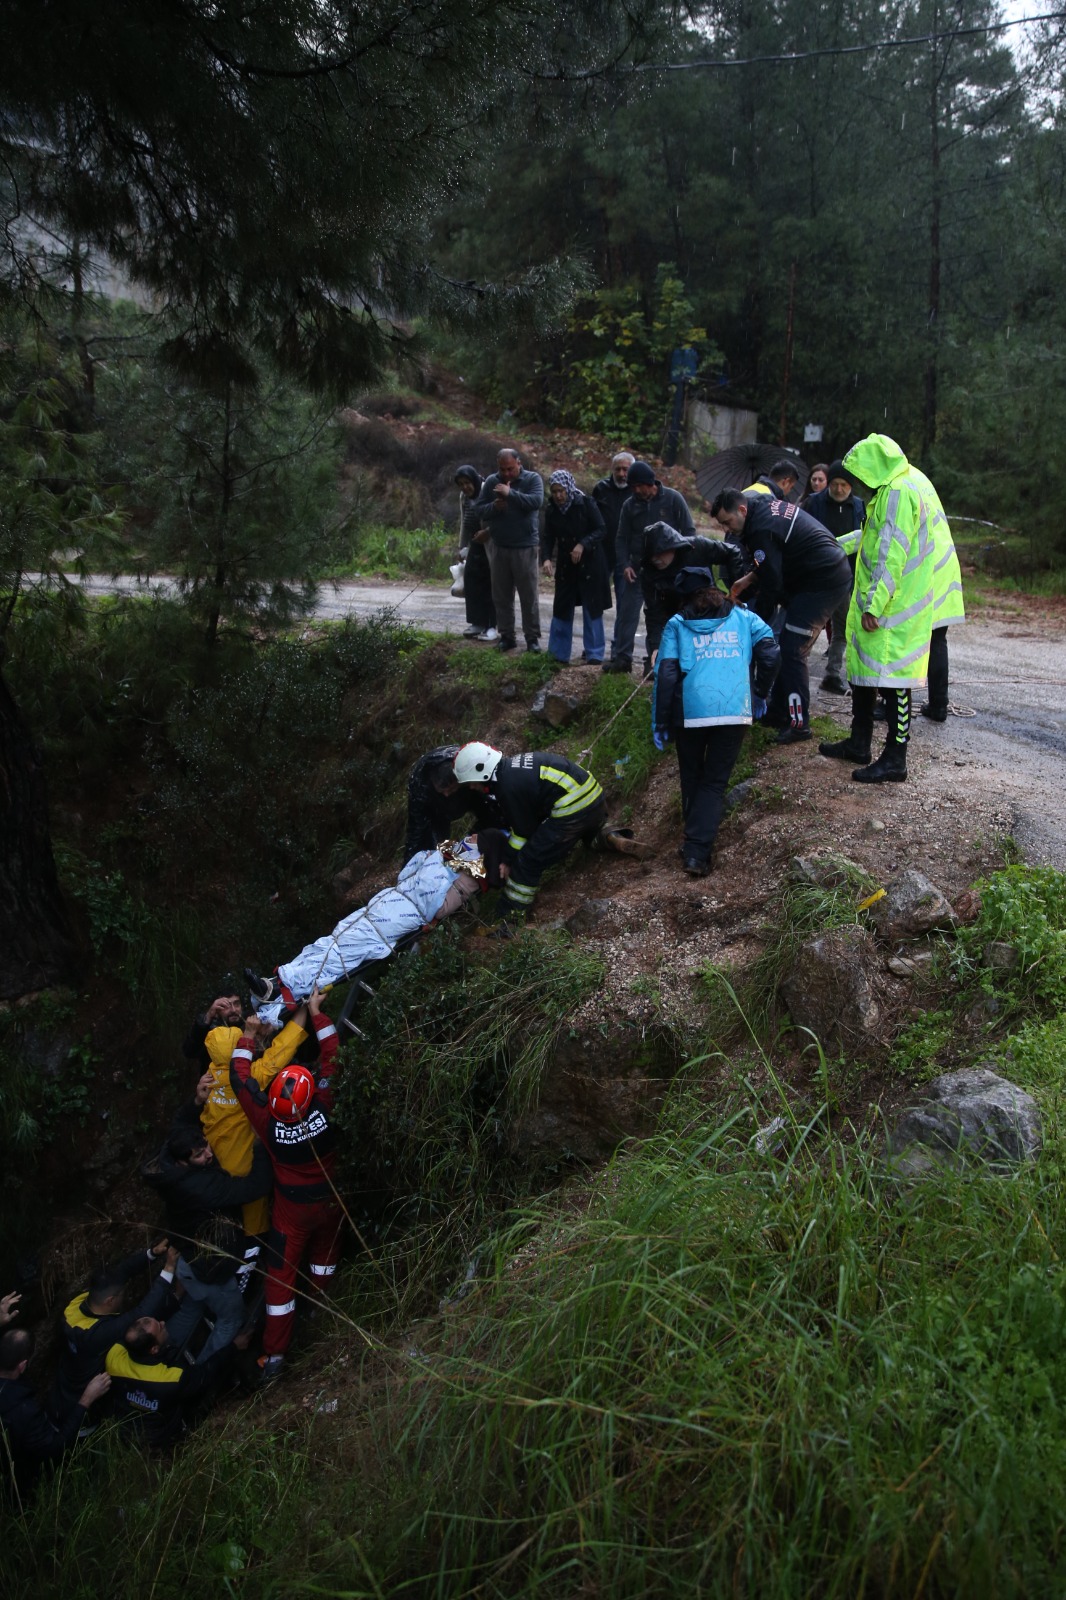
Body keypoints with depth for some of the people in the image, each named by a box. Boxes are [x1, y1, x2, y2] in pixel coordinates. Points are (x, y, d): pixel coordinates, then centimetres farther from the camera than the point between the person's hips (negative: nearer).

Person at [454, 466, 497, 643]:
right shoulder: (463, 497, 9)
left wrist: (487, 532, -28)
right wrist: (462, 548, 19)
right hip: (475, 545, 8)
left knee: (491, 585, -6)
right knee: (472, 584, 7)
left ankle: (492, 626, -2)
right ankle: (478, 623, 17)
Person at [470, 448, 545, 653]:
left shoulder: (532, 479, -2)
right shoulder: (491, 481, 6)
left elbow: (536, 501, -20)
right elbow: (477, 509, 4)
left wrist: (510, 493, -26)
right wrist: (494, 507, -15)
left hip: (526, 547, -3)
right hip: (498, 546, 3)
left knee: (529, 596, 1)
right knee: (501, 596, 8)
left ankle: (532, 638, 9)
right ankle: (506, 636, 17)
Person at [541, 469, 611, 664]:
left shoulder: (586, 504, -10)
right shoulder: (551, 510, 1)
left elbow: (600, 531, -10)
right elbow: (548, 538, 1)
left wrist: (582, 545, -24)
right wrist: (546, 558, -16)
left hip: (590, 563, -4)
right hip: (565, 565, 4)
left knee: (592, 609, 0)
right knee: (561, 608, 6)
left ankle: (594, 653, 8)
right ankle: (558, 653, 16)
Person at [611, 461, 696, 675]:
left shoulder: (673, 499, -5)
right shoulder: (630, 505, 3)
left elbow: (689, 531, -2)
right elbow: (622, 538, 7)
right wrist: (625, 564, -6)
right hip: (639, 567, 2)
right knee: (628, 610, -3)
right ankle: (621, 657, 3)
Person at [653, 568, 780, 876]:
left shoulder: (677, 625, 10)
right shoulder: (743, 617, 14)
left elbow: (666, 674, -1)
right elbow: (771, 654, 1)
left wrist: (659, 723, 3)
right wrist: (760, 694, 16)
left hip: (690, 712, 0)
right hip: (735, 711, 0)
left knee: (692, 776, 22)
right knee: (715, 782, 9)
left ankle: (694, 836, 35)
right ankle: (697, 852, -4)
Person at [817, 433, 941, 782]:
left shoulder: (900, 492, -18)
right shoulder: (905, 485, 15)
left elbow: (891, 556, -24)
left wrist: (875, 605, -24)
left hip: (893, 607, -11)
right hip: (877, 605, 11)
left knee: (893, 678, -6)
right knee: (864, 670, 17)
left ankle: (894, 760, -1)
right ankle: (859, 744, 28)